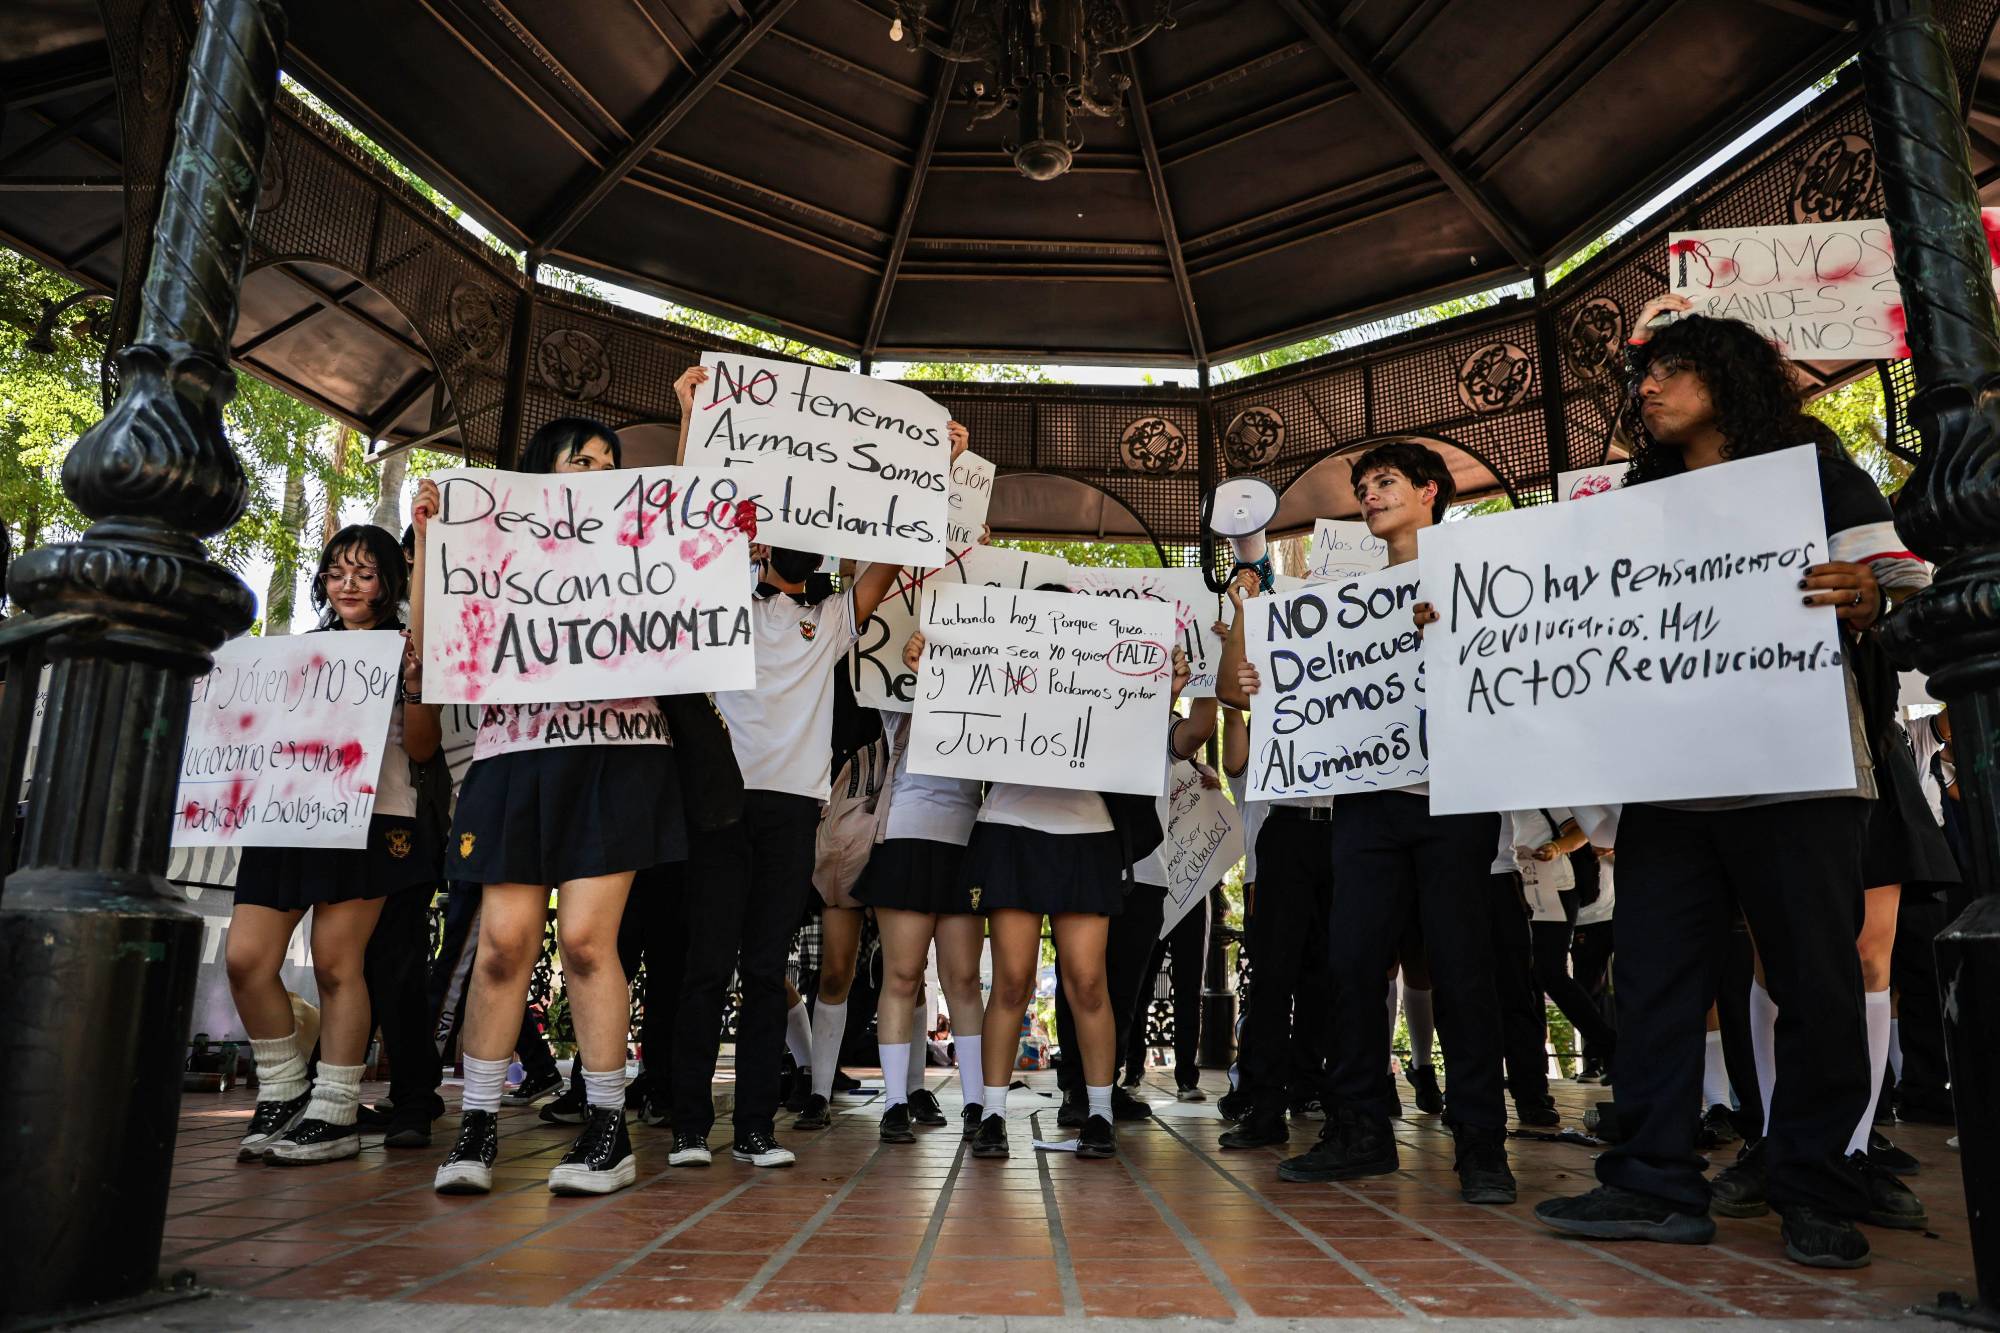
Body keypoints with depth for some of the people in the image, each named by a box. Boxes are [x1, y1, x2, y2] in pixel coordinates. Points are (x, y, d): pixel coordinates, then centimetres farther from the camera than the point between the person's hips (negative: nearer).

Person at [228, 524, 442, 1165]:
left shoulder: (402, 649, 6)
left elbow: (421, 749, 0)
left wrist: (415, 682, -14)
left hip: (369, 817, -5)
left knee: (336, 963, -5)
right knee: (246, 958, -2)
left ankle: (334, 1113, 5)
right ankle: (283, 1093, 15)